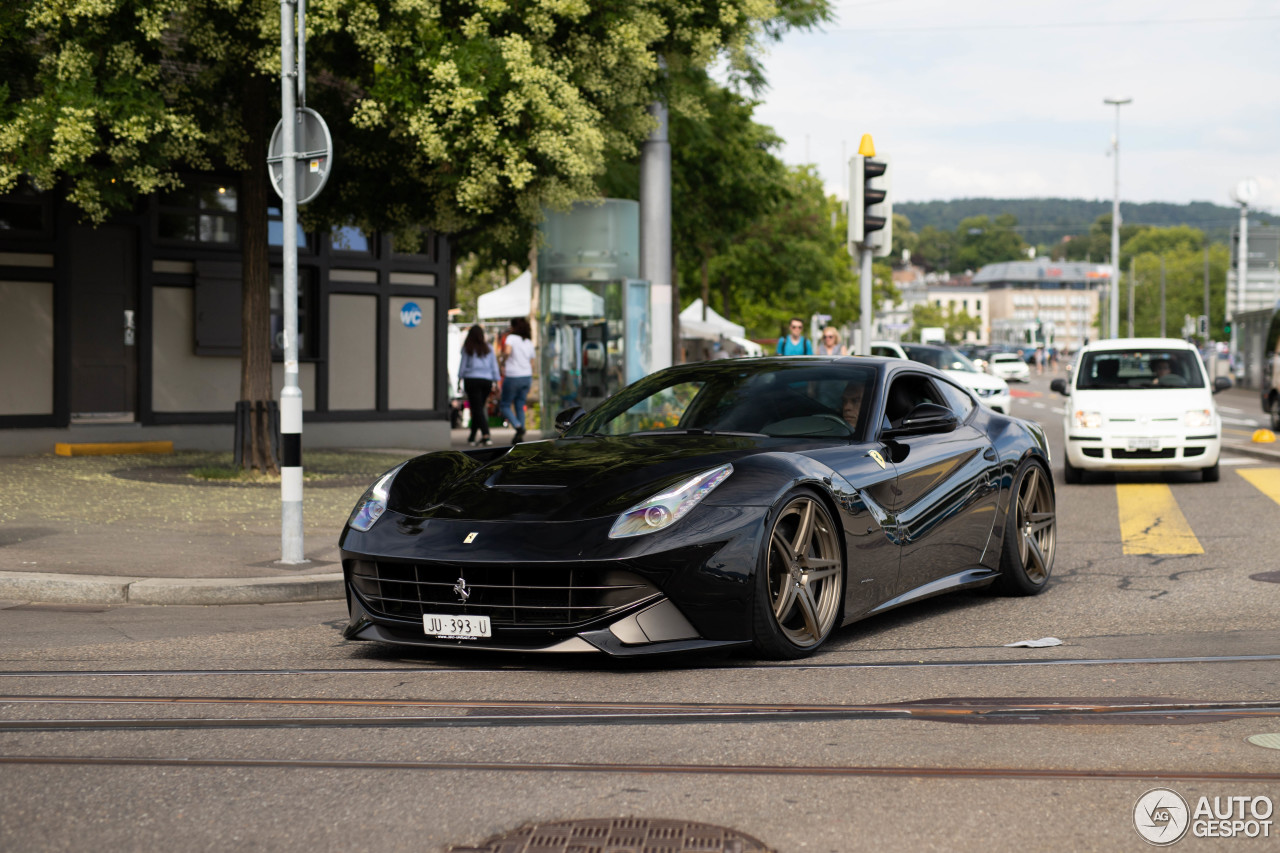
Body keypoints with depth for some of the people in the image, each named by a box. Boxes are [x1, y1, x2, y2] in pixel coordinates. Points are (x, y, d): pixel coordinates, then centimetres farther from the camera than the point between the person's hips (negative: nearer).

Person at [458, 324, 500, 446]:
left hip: (472, 380, -4)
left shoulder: (467, 348, -2)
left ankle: (486, 435, -21)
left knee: (477, 409, -6)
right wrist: (496, 381, 11)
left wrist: (460, 378, 8)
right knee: (480, 408, 13)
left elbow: (463, 364, 0)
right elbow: (494, 365, 8)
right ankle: (472, 437, 21)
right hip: (487, 380, 4)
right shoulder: (488, 348, 8)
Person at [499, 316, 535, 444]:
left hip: (513, 377, -6)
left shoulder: (512, 338, -6)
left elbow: (507, 351, -27)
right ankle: (520, 436, 7)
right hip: (527, 376, 6)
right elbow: (532, 363, 15)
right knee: (520, 406, 13)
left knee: (505, 406, 6)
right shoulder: (529, 342, 13)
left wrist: (503, 363, -8)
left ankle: (518, 426, -17)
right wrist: (530, 384, 21)